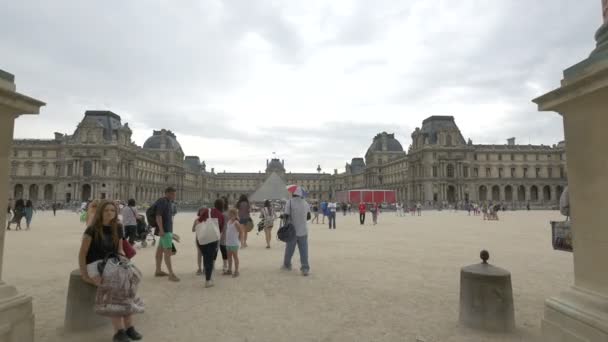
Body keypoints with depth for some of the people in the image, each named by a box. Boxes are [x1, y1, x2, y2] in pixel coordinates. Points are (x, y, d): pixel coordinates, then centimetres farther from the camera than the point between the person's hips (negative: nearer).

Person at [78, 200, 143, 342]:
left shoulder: (118, 228, 7)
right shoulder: (92, 229, -6)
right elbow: (82, 253, -5)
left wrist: (122, 255, -9)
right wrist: (84, 274, -11)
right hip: (95, 265, -4)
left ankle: (129, 326, -27)